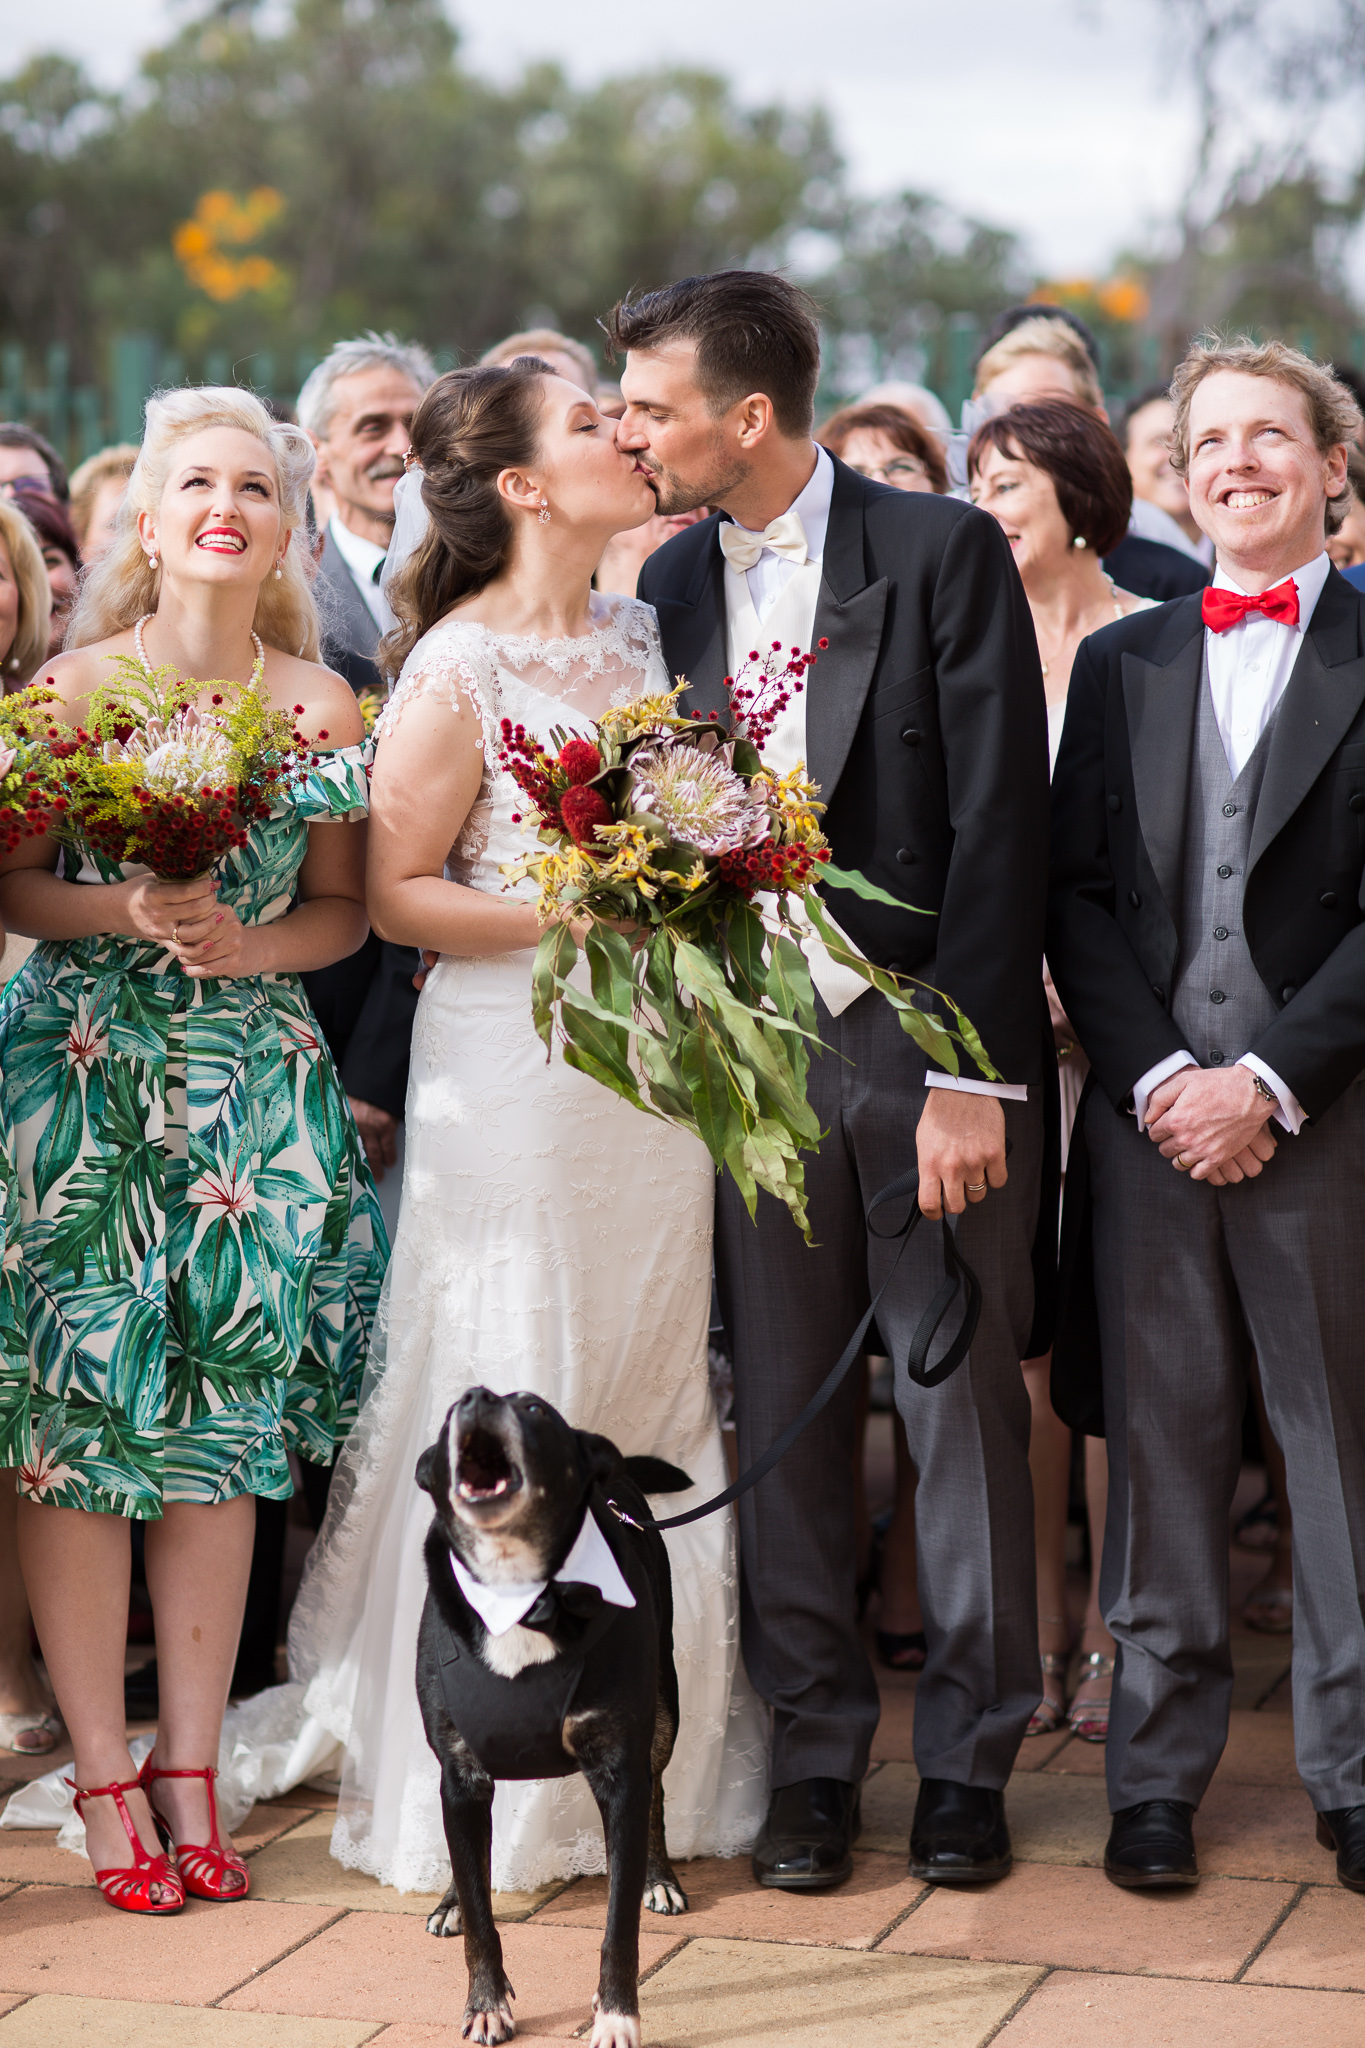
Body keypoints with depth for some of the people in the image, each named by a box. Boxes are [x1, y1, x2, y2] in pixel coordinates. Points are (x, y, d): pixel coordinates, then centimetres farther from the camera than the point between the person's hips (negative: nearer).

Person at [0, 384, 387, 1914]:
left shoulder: (322, 705, 6)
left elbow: (346, 909, 8)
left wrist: (249, 942, -10)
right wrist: (126, 910, -19)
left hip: (252, 1084, 2)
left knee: (225, 1423, 3)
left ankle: (190, 1768, 12)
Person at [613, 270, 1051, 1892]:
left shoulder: (942, 552, -7)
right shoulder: (668, 587, 8)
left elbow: (999, 823, -10)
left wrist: (971, 1071, -15)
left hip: (932, 1045, -4)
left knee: (963, 1409, 4)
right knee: (784, 1414, 8)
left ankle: (966, 1763, 17)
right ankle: (812, 1756, 19)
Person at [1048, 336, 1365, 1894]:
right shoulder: (1120, 662, 12)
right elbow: (1073, 892, 7)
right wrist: (1154, 1077, -6)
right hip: (1148, 1113, 2)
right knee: (1160, 1443, 6)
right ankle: (1156, 1771, 16)